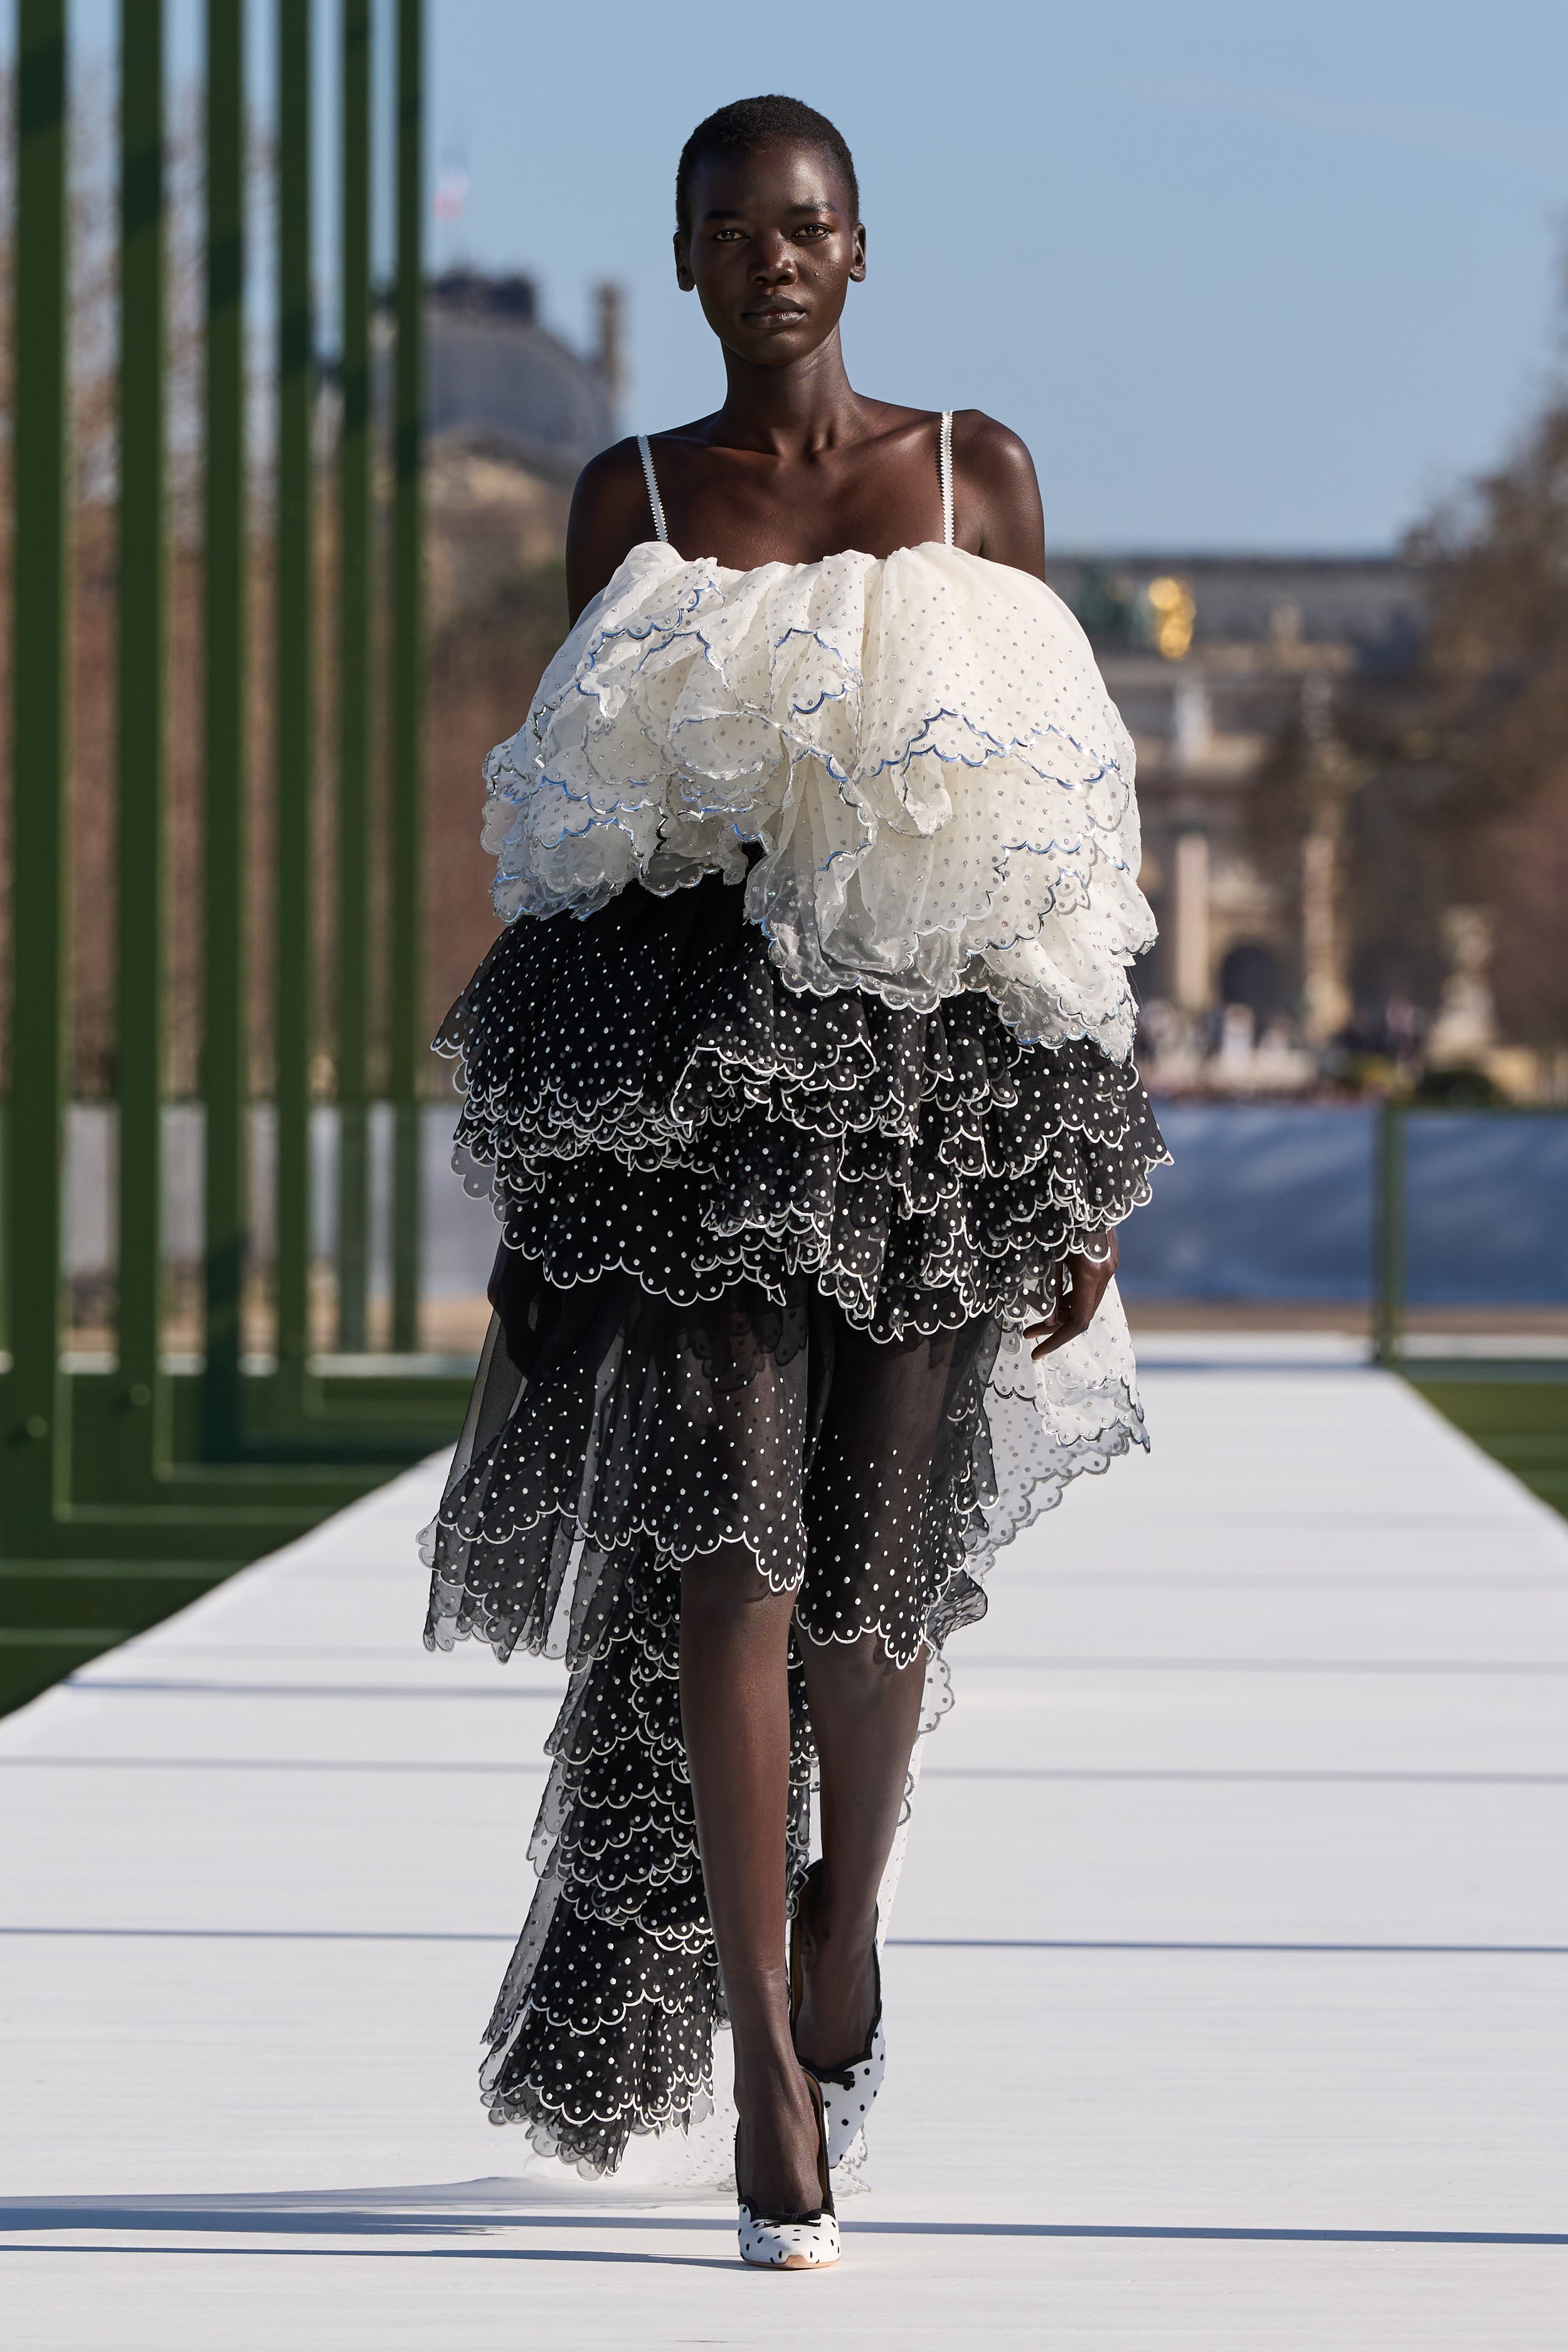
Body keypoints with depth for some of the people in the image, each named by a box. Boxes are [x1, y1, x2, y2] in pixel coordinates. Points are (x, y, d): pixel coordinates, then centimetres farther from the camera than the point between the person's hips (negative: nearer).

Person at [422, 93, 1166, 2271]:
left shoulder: (977, 475, 7)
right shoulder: (631, 498, 8)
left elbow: (1064, 845, 7)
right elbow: (567, 833, 10)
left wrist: (1084, 1173, 2)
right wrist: (547, 1164, 4)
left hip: (937, 1081, 1)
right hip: (697, 1083, -1)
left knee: (875, 1576, 5)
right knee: (728, 1549, -13)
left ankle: (845, 1917, 36)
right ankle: (771, 2079, -11)